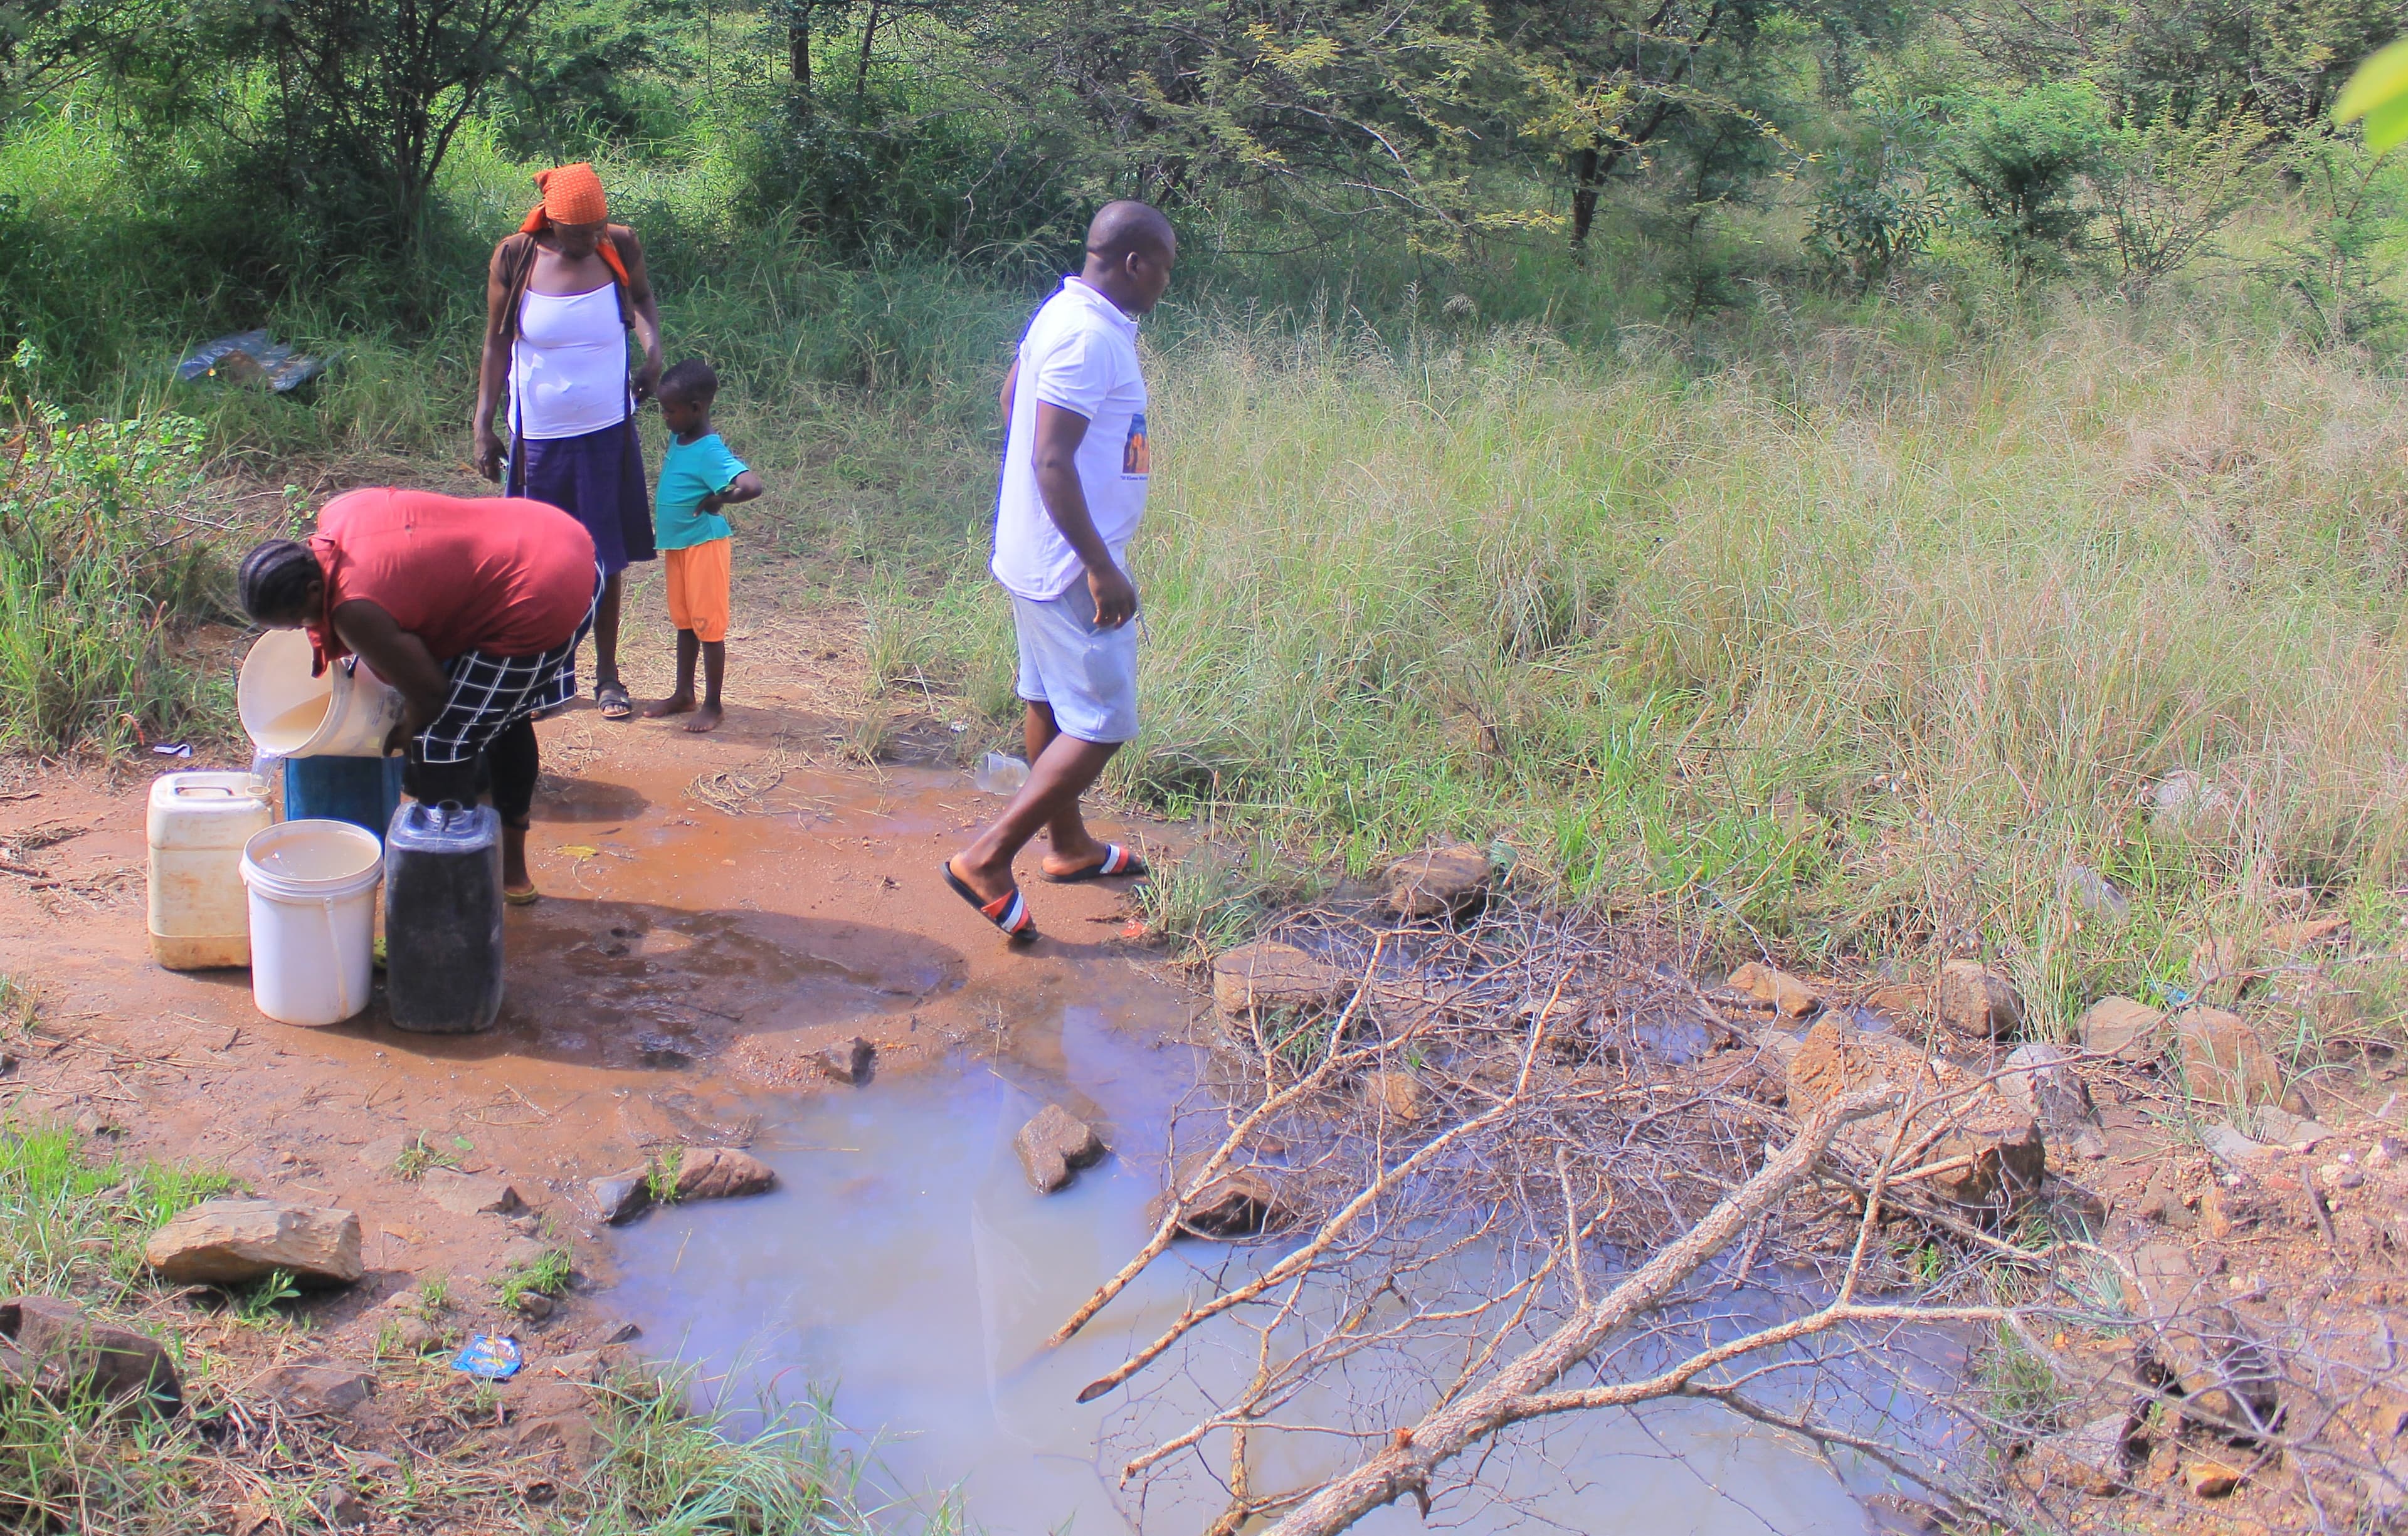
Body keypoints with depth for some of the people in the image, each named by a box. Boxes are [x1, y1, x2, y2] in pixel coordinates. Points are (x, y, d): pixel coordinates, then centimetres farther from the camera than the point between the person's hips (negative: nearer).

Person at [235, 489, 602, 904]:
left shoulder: (356, 612, -21)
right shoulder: (336, 513, 2)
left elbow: (428, 694, -12)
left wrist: (405, 734, 9)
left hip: (539, 604, -10)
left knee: (440, 743, 0)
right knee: (503, 712, 27)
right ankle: (513, 868, 41)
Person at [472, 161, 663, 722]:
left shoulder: (621, 247, -7)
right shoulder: (514, 258, -9)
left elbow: (643, 299, 14)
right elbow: (496, 343, -1)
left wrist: (653, 348, -6)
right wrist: (483, 425, -5)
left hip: (607, 431, 1)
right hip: (538, 435, -1)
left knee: (605, 556, 7)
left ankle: (607, 674, 20)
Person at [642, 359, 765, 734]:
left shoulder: (710, 452, -22)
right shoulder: (677, 439, 4)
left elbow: (751, 486, -36)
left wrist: (716, 501, -21)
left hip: (705, 545, -9)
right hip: (677, 545, 9)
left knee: (708, 626, -1)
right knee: (684, 623, 18)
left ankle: (713, 706, 8)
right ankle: (684, 695, 29)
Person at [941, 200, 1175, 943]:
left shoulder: (1065, 313, 9)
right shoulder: (1091, 337, -22)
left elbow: (1012, 397, 24)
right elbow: (1052, 460, -27)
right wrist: (1101, 569, -25)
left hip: (1039, 555, 11)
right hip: (1073, 564, -11)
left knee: (1051, 702, 20)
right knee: (1101, 725, -6)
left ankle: (1070, 845, 35)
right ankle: (988, 859, -5)